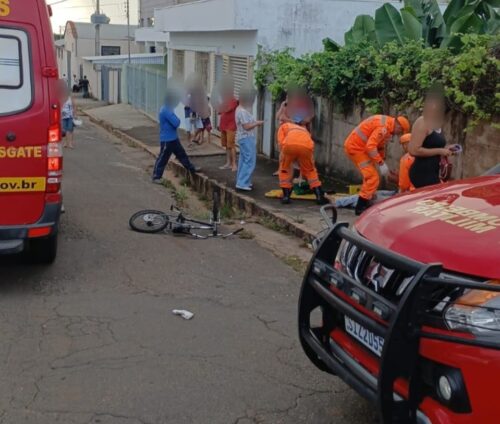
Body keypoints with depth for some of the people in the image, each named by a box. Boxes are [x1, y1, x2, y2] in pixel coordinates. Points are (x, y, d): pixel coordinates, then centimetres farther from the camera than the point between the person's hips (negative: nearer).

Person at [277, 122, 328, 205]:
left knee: (284, 169, 24)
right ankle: (319, 196, 20)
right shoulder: (305, 131, 45)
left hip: (289, 144, -2)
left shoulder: (284, 126, 38)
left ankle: (286, 197, 19)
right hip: (306, 146, 2)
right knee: (310, 170, 26)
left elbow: (281, 143, 18)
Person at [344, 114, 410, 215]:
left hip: (355, 146, 11)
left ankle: (365, 203, 24)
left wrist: (383, 161, 19)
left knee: (370, 176, 18)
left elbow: (380, 145, 20)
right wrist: (381, 163, -25)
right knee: (373, 177, -12)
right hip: (355, 147, -11)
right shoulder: (384, 127, -22)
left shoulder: (386, 123, 11)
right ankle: (361, 207, -10)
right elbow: (371, 146, -29)